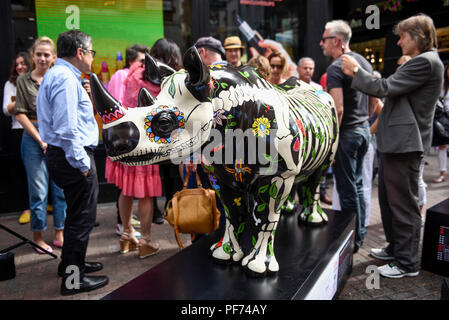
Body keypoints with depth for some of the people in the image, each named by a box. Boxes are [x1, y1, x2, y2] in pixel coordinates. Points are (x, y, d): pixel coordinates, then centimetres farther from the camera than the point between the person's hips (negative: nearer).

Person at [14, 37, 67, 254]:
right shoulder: (23, 81, 3)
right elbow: (20, 114, -2)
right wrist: (41, 140, -8)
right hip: (34, 138, -2)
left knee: (61, 188, 6)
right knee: (38, 190, 2)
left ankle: (60, 234, 20)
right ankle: (38, 237, 18)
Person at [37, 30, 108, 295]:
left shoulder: (59, 74, 18)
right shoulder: (65, 78, -17)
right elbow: (66, 128, -24)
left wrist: (85, 99, 16)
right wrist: (82, 162, -21)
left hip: (63, 155, 11)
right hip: (75, 157, -11)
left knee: (78, 213, 22)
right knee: (83, 217, 0)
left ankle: (72, 263, 39)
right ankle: (74, 280, 13)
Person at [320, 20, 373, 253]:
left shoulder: (336, 68, -15)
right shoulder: (364, 62, 12)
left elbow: (338, 109, -23)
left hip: (346, 132, -9)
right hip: (363, 130, 9)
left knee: (347, 189, 1)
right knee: (357, 184, 18)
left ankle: (352, 240, 12)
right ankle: (360, 233, 30)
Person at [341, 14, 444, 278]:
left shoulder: (425, 61, -14)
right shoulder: (422, 62, 19)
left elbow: (385, 88, -18)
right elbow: (391, 90, 17)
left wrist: (356, 70, -6)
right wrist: (357, 75, 11)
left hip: (405, 144, -11)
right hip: (396, 142, 11)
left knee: (404, 204, -1)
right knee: (388, 198, 19)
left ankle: (408, 263, 12)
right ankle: (396, 247, 35)